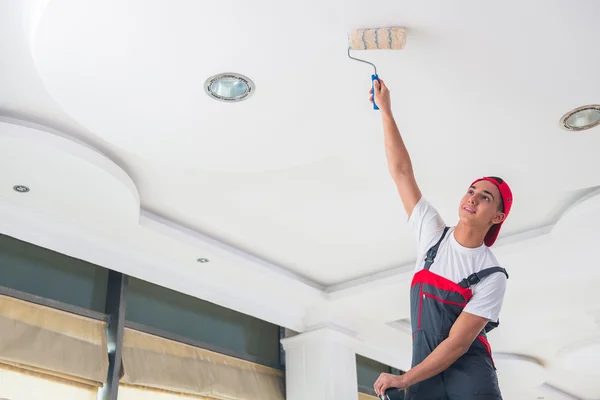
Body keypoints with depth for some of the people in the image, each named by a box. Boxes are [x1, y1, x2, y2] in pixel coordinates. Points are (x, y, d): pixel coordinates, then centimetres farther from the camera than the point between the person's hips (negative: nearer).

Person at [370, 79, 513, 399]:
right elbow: (401, 171, -1)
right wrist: (385, 109, -3)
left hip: (471, 372, -3)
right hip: (425, 371, 3)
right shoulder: (433, 234, 1)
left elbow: (458, 343, -13)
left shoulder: (492, 276, -9)